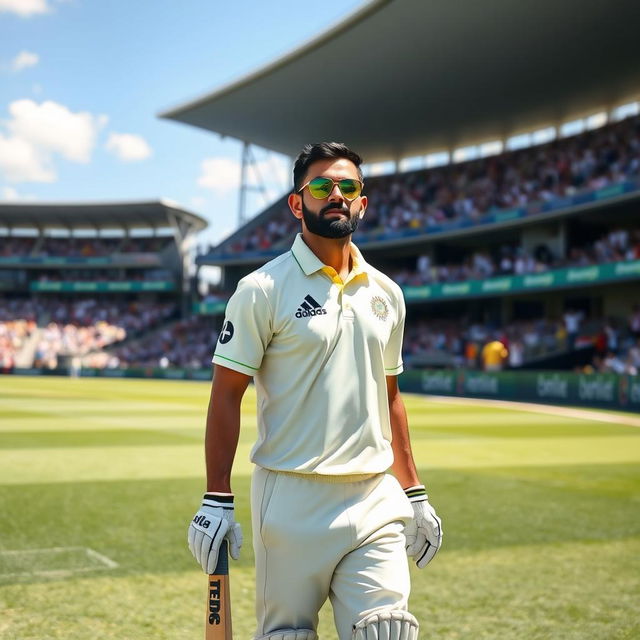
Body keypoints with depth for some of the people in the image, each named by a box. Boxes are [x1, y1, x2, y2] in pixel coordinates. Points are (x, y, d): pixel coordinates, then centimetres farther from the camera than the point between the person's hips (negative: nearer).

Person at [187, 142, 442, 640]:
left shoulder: (386, 294, 13)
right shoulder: (263, 289, -4)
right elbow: (227, 395, -5)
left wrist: (415, 494, 17)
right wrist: (217, 500, -11)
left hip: (375, 501, 4)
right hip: (292, 502, -4)